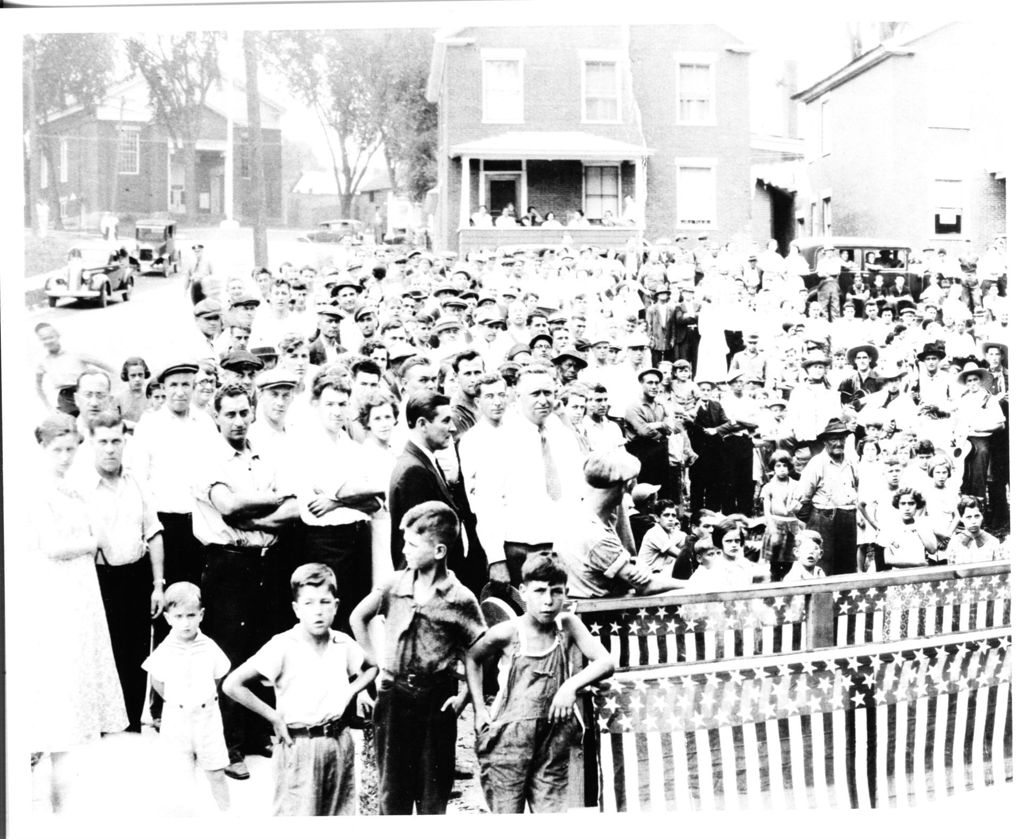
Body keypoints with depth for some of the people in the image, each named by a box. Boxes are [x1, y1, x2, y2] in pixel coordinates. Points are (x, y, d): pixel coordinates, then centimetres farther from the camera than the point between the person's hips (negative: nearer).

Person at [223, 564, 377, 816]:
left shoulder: (343, 644, 2)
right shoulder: (283, 646, -13)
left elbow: (371, 668, 23)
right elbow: (232, 685, -16)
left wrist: (350, 691, 4)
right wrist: (274, 717, -12)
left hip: (340, 741, 5)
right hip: (300, 745, -5)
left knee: (342, 814, 12)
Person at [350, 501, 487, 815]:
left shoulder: (459, 599, -8)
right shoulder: (393, 586, 1)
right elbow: (358, 617, 15)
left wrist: (464, 696, -10)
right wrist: (373, 659, 10)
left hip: (437, 700, -2)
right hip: (393, 695, 3)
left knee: (434, 793, 7)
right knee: (392, 790, 9)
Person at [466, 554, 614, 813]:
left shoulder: (567, 625, -2)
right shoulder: (506, 633, -7)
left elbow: (606, 663, -6)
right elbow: (473, 658, 11)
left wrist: (571, 685, -21)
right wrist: (479, 708, 4)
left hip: (553, 746, 2)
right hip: (508, 741, -2)